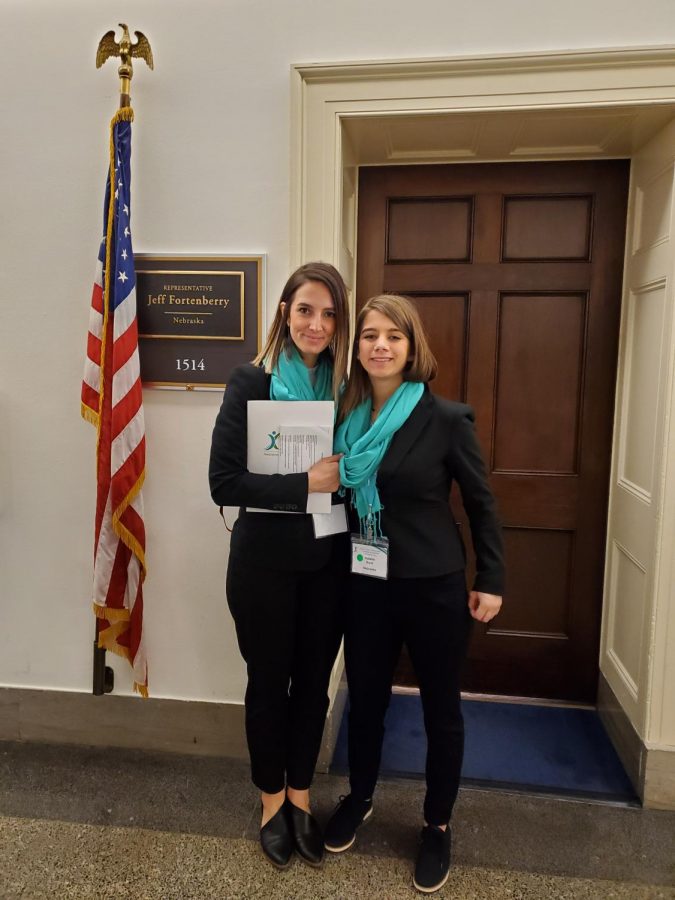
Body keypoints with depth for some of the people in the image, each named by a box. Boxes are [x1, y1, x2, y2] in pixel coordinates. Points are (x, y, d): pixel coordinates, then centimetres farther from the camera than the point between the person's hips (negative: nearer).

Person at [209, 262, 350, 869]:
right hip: (266, 560, -3)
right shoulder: (252, 382, -10)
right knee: (268, 681, 14)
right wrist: (305, 484, -21)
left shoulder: (345, 387, 1)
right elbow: (224, 482, -16)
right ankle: (272, 798, 37)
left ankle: (300, 794, 39)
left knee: (313, 680, 16)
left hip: (328, 560, 3)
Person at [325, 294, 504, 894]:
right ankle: (359, 799, 45)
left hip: (434, 587, -3)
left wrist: (491, 581, -4)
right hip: (365, 585, 3)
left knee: (441, 710, 14)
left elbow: (480, 503, -4)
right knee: (364, 700, 19)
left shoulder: (446, 418, -11)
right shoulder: (345, 417, 0)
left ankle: (438, 826, 37)